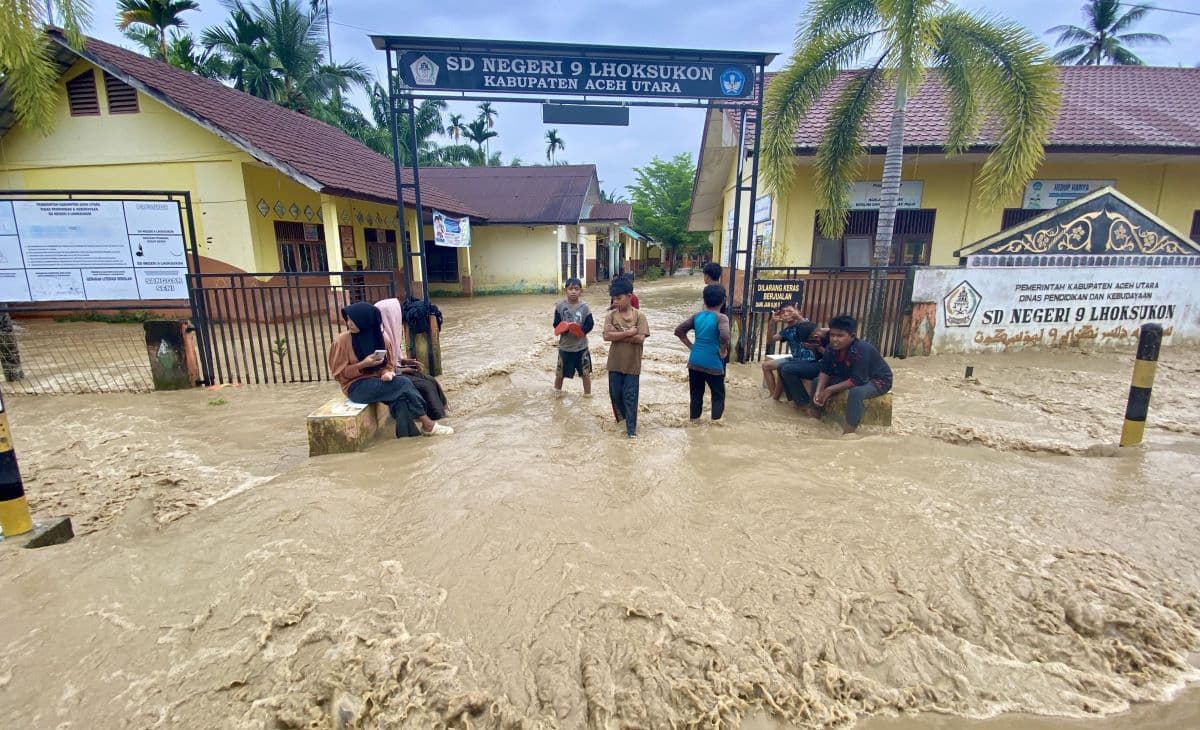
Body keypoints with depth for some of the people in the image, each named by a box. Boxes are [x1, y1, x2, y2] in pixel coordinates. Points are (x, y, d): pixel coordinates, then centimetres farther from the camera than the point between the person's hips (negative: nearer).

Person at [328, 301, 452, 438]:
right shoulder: (342, 341, -9)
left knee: (400, 394, -30)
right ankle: (428, 425, -18)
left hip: (378, 381, 4)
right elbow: (338, 373, -7)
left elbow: (389, 365, 9)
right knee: (402, 384, -24)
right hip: (356, 387, -4)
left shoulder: (382, 338, 0)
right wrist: (363, 364, -20)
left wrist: (387, 373, -15)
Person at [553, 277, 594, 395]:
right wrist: (564, 328, -24)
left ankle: (587, 394, 27)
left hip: (581, 346, -1)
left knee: (585, 372, 10)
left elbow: (590, 324, -7)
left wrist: (581, 331, -24)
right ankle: (557, 390, 40)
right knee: (560, 371, 16)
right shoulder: (560, 306, -6)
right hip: (565, 345, 1)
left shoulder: (584, 306, -7)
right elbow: (556, 324, -4)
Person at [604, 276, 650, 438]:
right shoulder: (611, 315, -2)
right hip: (615, 363, 3)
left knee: (630, 396, 2)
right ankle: (623, 416, 40)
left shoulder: (639, 315, -8)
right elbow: (607, 336, -15)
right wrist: (628, 332, -20)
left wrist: (617, 334, -16)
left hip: (632, 364, -3)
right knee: (615, 394, 14)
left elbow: (640, 338, -17)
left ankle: (631, 428, 12)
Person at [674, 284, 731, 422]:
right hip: (713, 365, -4)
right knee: (718, 397, 12)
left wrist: (691, 346, 9)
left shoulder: (697, 316, 4)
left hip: (694, 363, 5)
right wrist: (723, 352, -12)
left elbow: (679, 330, 4)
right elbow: (724, 336, -29)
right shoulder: (721, 318, -11)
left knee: (696, 396, 16)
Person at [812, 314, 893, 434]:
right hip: (850, 376, 8)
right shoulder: (832, 348, -13)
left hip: (877, 381, -8)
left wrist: (830, 390, -32)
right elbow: (825, 371, -5)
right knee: (817, 381, -2)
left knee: (856, 392, -38)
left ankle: (848, 434, -32)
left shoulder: (860, 350, -34)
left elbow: (857, 381, -36)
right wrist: (818, 391, -21)